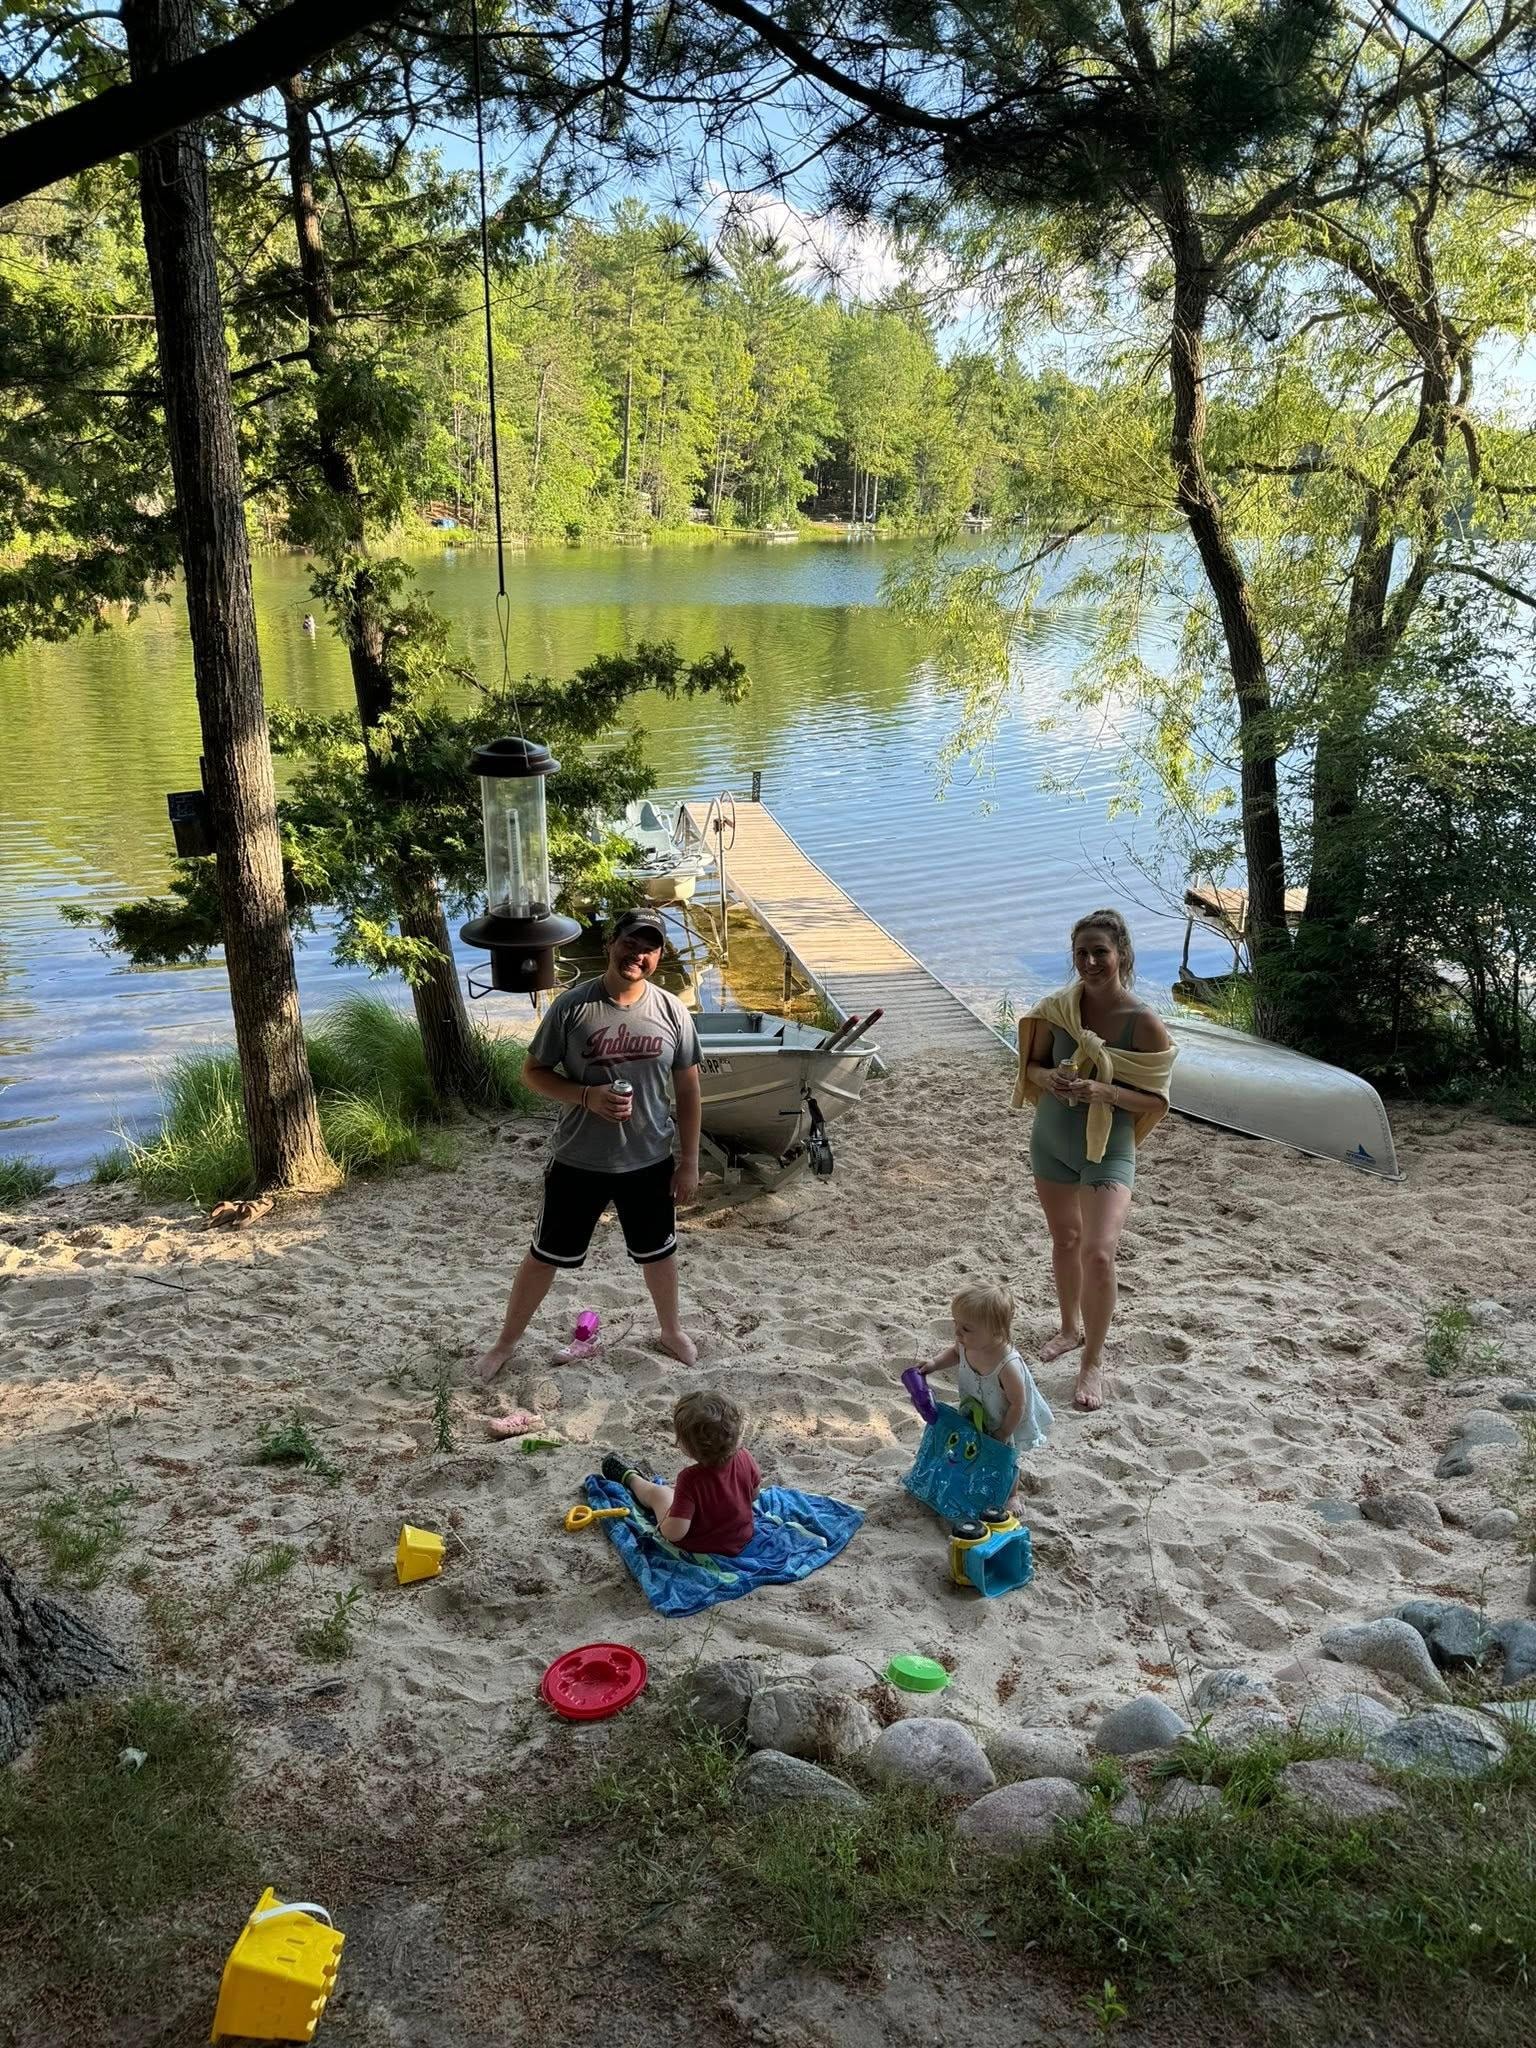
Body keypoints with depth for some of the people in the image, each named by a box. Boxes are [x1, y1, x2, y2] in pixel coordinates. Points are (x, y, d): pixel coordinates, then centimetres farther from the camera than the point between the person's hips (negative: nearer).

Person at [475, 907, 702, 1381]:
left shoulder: (672, 1012, -7)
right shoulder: (571, 1006, -13)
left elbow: (687, 1088, 1)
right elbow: (533, 1071, -5)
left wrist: (689, 1161, 0)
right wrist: (587, 1096, -22)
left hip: (650, 1162, 2)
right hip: (579, 1162, -2)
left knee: (658, 1252, 21)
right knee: (545, 1255, 11)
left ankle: (671, 1330, 47)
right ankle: (506, 1343, 31)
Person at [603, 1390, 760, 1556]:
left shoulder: (690, 1479, -36)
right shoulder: (745, 1457, -22)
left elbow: (673, 1533, -35)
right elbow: (754, 1495, -1)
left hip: (699, 1548, -4)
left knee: (656, 1492, 20)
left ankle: (629, 1477, 52)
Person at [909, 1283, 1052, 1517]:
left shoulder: (1008, 1366, -45)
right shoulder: (967, 1344, -26)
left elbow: (1017, 1405, -30)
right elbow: (954, 1351, 2)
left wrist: (1002, 1434, -20)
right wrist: (935, 1364, -15)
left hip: (1004, 1423, -6)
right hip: (975, 1417, 6)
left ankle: (1012, 1495, 46)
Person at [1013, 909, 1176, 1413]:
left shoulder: (1144, 1024, -17)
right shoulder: (1059, 1007, -6)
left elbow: (1156, 1102, -12)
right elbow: (1032, 1064, 6)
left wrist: (1104, 1092, -28)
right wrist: (1050, 1078, -17)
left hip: (1108, 1150, -4)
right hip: (1051, 1140, 4)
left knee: (1099, 1254, -15)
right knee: (1065, 1239, 20)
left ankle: (1093, 1363, 4)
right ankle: (1071, 1327, 44)